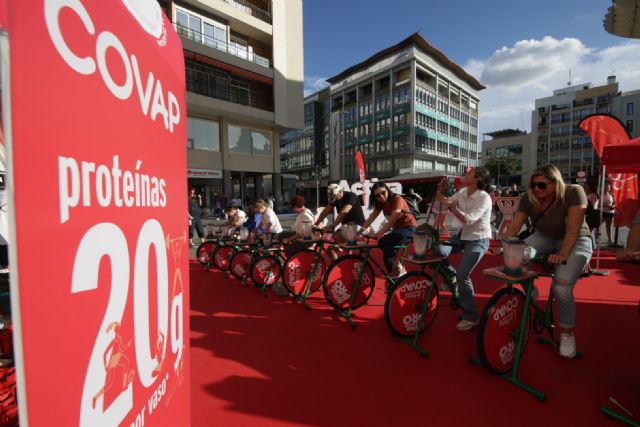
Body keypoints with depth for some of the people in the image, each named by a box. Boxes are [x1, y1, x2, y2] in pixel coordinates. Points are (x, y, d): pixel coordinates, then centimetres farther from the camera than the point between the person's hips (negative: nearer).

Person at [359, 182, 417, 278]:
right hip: (397, 229, 8)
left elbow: (391, 222, -30)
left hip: (409, 228, -8)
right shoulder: (380, 203, -1)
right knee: (387, 256, 2)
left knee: (383, 242, -28)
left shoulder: (397, 199, -24)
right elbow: (371, 218, -5)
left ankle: (399, 269, -12)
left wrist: (376, 235, -34)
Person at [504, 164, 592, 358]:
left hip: (575, 242, -3)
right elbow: (515, 226, -16)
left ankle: (567, 332, 2)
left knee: (561, 286, -24)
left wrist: (562, 255, -39)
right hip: (545, 238, 4)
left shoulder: (573, 192, -23)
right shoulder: (528, 198, -13)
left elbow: (573, 230, -29)